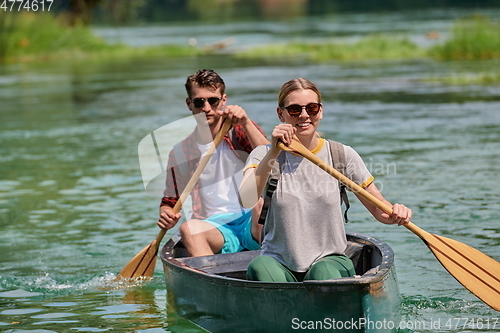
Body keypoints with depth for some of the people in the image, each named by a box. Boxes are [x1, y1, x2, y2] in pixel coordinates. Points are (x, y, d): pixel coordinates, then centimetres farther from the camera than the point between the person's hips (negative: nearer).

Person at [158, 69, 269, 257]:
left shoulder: (241, 132, 8)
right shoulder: (180, 152, 14)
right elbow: (169, 201, 19)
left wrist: (246, 124, -19)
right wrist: (167, 217, -4)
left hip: (254, 226, -1)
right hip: (216, 230, 1)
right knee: (189, 228, -32)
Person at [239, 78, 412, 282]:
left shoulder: (343, 156, 4)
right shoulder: (264, 155, 1)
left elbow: (379, 208, 7)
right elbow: (246, 200, -19)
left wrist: (396, 213, -17)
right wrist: (273, 152, -28)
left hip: (330, 259, 0)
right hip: (278, 262, 0)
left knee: (324, 273, -34)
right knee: (260, 266, -33)